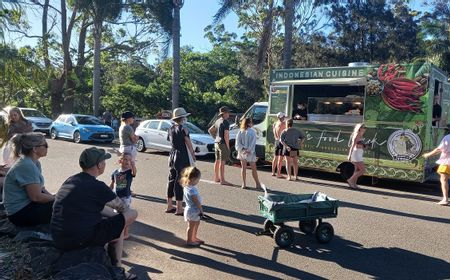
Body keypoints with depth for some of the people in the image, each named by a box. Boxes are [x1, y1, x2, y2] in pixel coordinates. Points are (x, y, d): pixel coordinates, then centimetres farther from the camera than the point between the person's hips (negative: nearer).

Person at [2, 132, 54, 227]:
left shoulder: (34, 163, 5)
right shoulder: (27, 166, -24)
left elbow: (40, 187, 9)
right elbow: (36, 197, -24)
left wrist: (52, 196, -6)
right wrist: (56, 198, -12)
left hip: (27, 203, 9)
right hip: (20, 213, -9)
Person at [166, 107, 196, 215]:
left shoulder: (171, 129, 6)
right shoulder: (183, 129, -15)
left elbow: (171, 141, 9)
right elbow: (189, 145, -10)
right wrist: (193, 156, 4)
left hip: (172, 156, 7)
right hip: (182, 158, -7)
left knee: (172, 180, 14)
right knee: (180, 182, -1)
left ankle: (169, 206, 24)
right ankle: (179, 209, 6)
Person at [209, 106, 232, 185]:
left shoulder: (217, 121, 12)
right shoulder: (225, 122, -14)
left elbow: (210, 130, 21)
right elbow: (226, 136, -20)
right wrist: (228, 146, -15)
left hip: (216, 143, 9)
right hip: (223, 144, -9)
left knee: (217, 160, 15)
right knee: (222, 162, -6)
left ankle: (216, 177, 25)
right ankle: (222, 180, -4)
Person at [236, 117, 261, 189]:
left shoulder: (240, 132, 0)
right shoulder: (252, 132, -10)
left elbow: (238, 143, -4)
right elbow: (253, 143, -13)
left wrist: (242, 149, -8)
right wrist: (249, 150, -9)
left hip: (242, 152, 3)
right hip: (250, 153, -3)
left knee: (243, 168, 9)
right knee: (253, 168, 5)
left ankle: (244, 184, 9)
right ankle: (258, 184, 11)